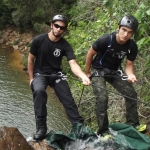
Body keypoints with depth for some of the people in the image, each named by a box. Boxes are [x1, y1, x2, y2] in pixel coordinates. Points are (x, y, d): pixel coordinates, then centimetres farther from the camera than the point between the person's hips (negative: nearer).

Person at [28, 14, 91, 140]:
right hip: (40, 73, -2)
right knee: (39, 91, -33)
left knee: (68, 99, -11)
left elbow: (73, 64, -25)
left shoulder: (65, 45, -12)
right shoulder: (38, 40, -14)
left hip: (56, 74, 2)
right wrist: (31, 78, -2)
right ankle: (41, 128, -26)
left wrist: (83, 76, -43)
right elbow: (31, 59, -2)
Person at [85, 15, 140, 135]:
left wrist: (131, 75, -30)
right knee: (102, 98, -21)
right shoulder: (105, 40, -29)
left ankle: (133, 125, 10)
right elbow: (90, 54, -14)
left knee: (131, 94, -6)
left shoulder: (132, 47, -17)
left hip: (114, 71, 4)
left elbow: (129, 65, -6)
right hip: (98, 70, -4)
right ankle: (103, 131, -9)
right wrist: (87, 73, -5)